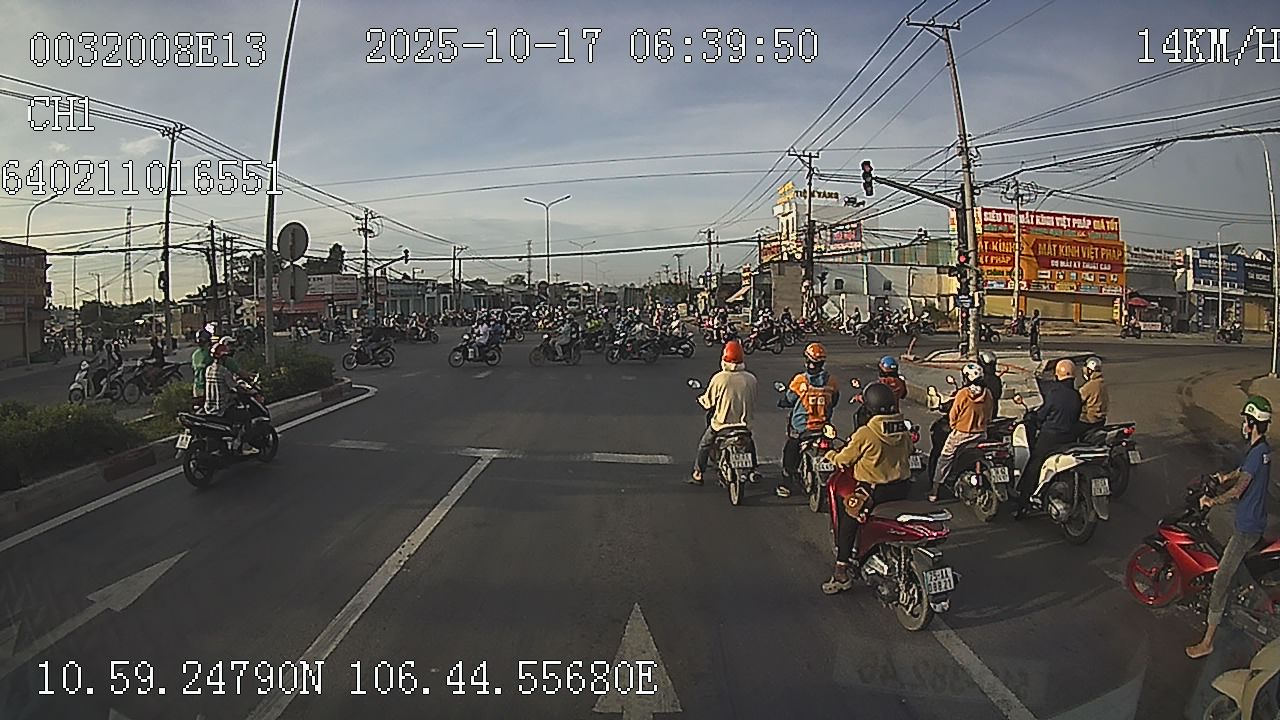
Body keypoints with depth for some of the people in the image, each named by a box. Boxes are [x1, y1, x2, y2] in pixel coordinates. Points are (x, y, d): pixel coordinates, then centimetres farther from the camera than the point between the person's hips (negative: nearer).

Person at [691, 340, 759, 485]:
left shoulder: (719, 378, -16)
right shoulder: (751, 379, -7)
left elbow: (708, 402, -7)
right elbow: (753, 404, 5)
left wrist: (700, 399, 13)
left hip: (721, 422, -3)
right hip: (744, 423, 3)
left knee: (704, 444, 19)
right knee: (750, 442, 32)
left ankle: (698, 474, 19)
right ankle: (753, 472, 35)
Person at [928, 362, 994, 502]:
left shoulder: (962, 394, -18)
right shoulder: (988, 394, -5)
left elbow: (953, 415, -9)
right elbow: (989, 416, 7)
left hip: (961, 433, -3)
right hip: (981, 433, 4)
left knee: (945, 459, 7)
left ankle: (935, 490, 8)